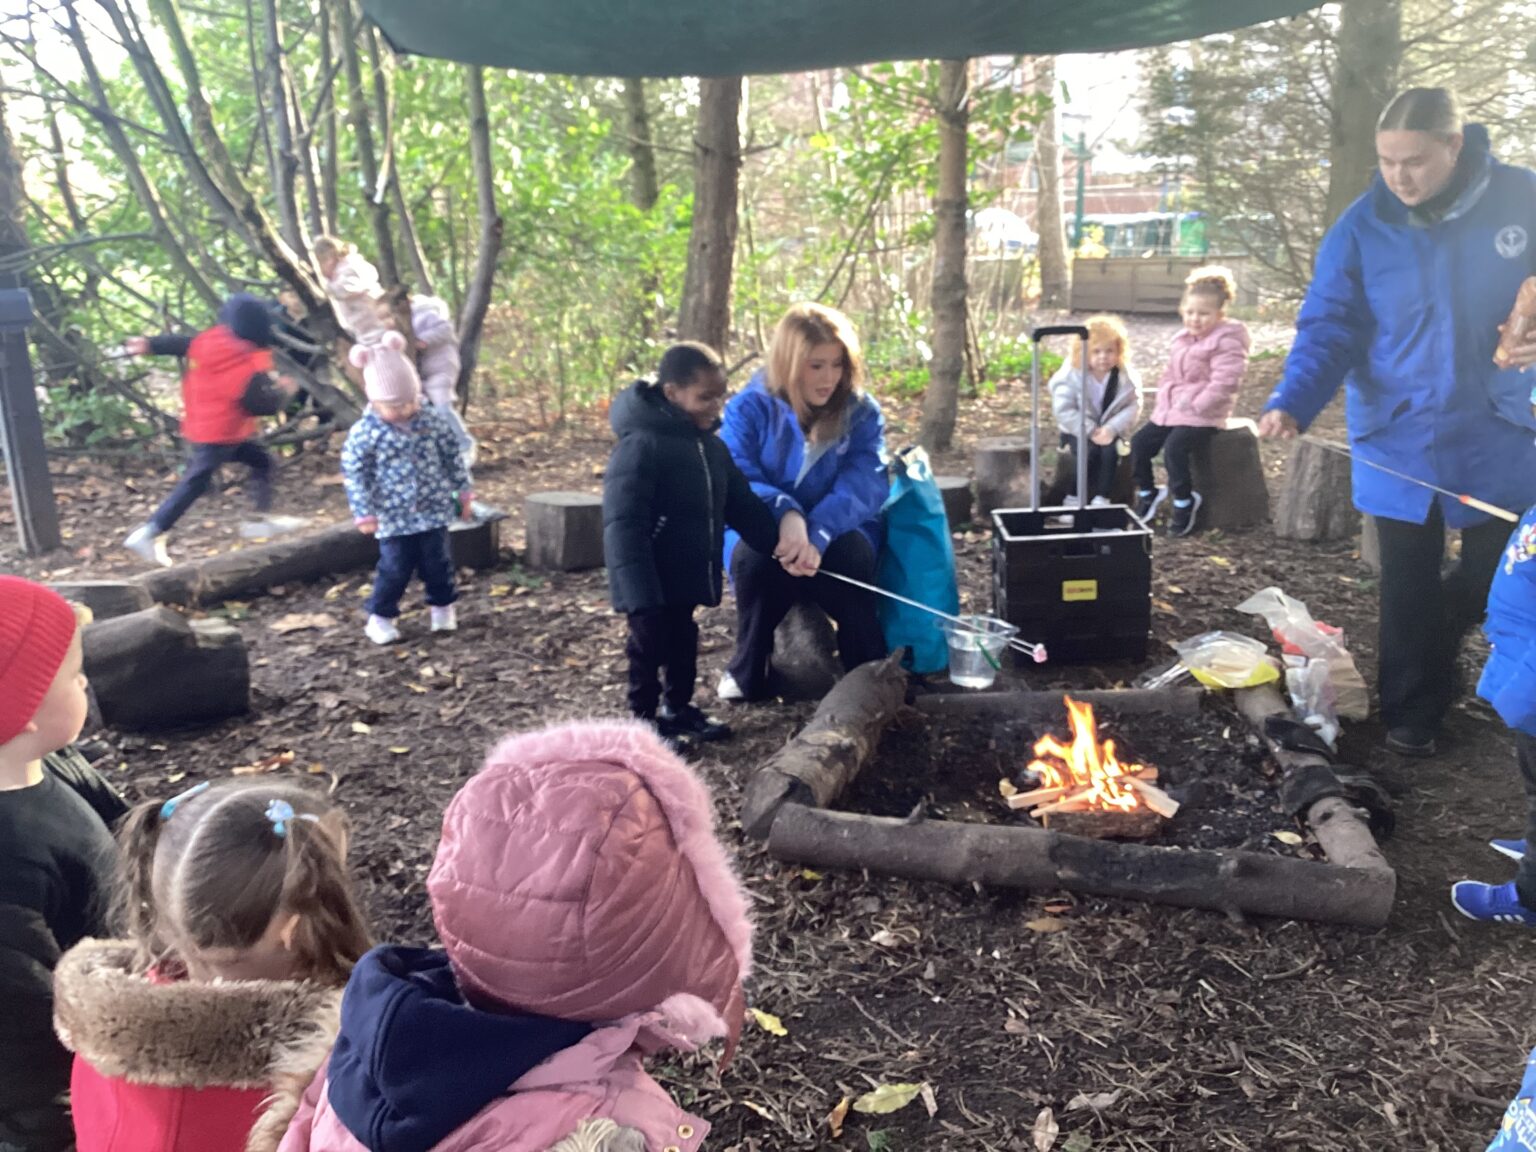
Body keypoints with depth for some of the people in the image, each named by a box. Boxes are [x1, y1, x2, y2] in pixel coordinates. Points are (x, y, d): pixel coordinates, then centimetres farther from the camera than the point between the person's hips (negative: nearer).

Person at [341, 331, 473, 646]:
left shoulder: (432, 420, -3)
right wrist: (364, 513, -9)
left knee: (438, 562, 10)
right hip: (394, 517, -2)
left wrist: (463, 491, 9)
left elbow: (452, 456, 7)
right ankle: (380, 618, 17)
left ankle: (443, 607, 30)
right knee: (395, 568, 1)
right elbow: (354, 474, -8)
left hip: (433, 510, 3)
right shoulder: (364, 433, -12)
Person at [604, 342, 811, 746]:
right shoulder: (641, 444, -22)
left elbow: (743, 505, 13)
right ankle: (644, 720, 22)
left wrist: (779, 542, -1)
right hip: (652, 584, -8)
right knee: (650, 651, 6)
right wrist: (641, 594, -29)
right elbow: (623, 527, -25)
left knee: (684, 646, 21)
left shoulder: (711, 445, 6)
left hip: (687, 577, 8)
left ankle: (679, 709, 38)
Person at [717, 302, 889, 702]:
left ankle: (869, 669, -15)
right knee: (756, 554, -35)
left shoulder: (862, 412, -4)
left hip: (836, 531, 0)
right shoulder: (749, 408, -6)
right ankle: (747, 673, -14)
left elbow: (866, 483, -18)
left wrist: (817, 534, -38)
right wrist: (786, 514, -38)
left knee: (853, 551, -35)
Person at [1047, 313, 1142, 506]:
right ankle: (1074, 499, -15)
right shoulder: (1071, 374, -13)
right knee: (1089, 451, -30)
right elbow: (1064, 410, -16)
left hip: (1110, 431, 2)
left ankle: (1101, 500, -17)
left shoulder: (1127, 376, -7)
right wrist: (1090, 431, -22)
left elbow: (1133, 407, -8)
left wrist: (1111, 429, -23)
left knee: (1110, 451, -29)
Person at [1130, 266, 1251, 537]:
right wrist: (1163, 402, 6)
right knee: (1139, 442, -5)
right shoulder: (1182, 339, 15)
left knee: (1174, 448, -28)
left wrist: (1194, 406, -21)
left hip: (1203, 415, -8)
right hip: (1170, 410, 8)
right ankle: (1147, 493, 14)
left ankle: (1185, 502, -9)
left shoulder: (1227, 342, -11)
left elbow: (1223, 384, -20)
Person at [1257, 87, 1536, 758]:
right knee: (1409, 588, 8)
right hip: (1400, 438, -1)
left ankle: (1433, 663, 44)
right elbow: (1329, 327, -10)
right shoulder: (1361, 229, -7)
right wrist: (1292, 403, -27)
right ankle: (1412, 712, 25)